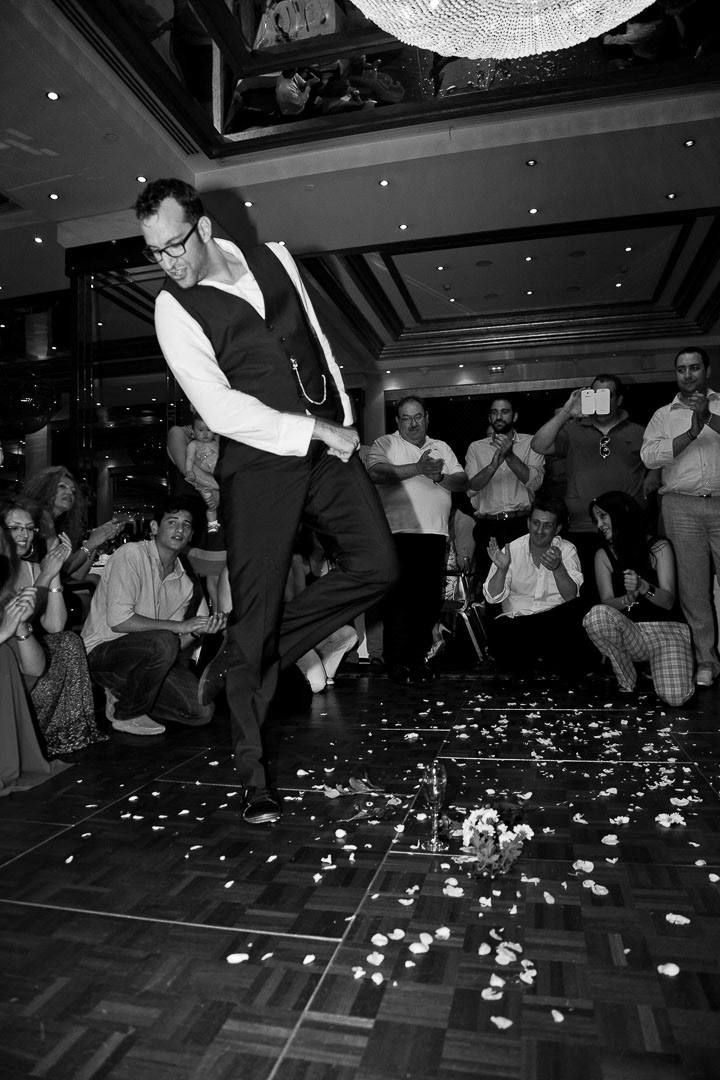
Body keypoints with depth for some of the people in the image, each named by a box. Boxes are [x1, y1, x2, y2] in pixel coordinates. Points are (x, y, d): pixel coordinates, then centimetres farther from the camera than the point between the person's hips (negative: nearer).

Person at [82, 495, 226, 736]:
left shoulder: (183, 582, 8)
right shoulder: (131, 555, -13)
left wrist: (197, 631, -16)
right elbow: (118, 620, -24)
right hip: (102, 651, -6)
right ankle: (125, 715, -10)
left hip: (146, 655, 7)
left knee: (202, 712, -7)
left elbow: (175, 646, 5)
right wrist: (180, 627, -22)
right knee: (161, 642, -35)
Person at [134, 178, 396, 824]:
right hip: (258, 460, -5)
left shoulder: (274, 258, 10)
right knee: (256, 612, -4)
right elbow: (220, 410, -13)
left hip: (327, 441, 5)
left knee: (378, 566, -3)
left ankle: (261, 656, 15)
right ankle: (252, 773, 12)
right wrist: (316, 432, -15)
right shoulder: (174, 309, -5)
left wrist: (341, 416, 10)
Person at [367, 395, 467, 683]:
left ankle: (418, 657, 15)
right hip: (399, 531, -4)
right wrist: (418, 468, -16)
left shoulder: (442, 448, 23)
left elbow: (462, 482, 14)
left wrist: (439, 476, -7)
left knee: (430, 598, 4)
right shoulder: (384, 444, 8)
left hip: (435, 533, 5)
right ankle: (397, 662, -1)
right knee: (400, 596, -8)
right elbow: (376, 473, -12)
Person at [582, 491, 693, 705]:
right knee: (597, 614, -34)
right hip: (628, 632, 1)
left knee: (675, 697, -26)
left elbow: (668, 601, -6)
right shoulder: (604, 555, 6)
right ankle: (627, 682, -9)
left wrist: (643, 587, -27)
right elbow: (606, 602, -1)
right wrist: (628, 598, -24)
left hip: (666, 631, -1)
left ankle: (653, 669, 13)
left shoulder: (659, 548, 0)